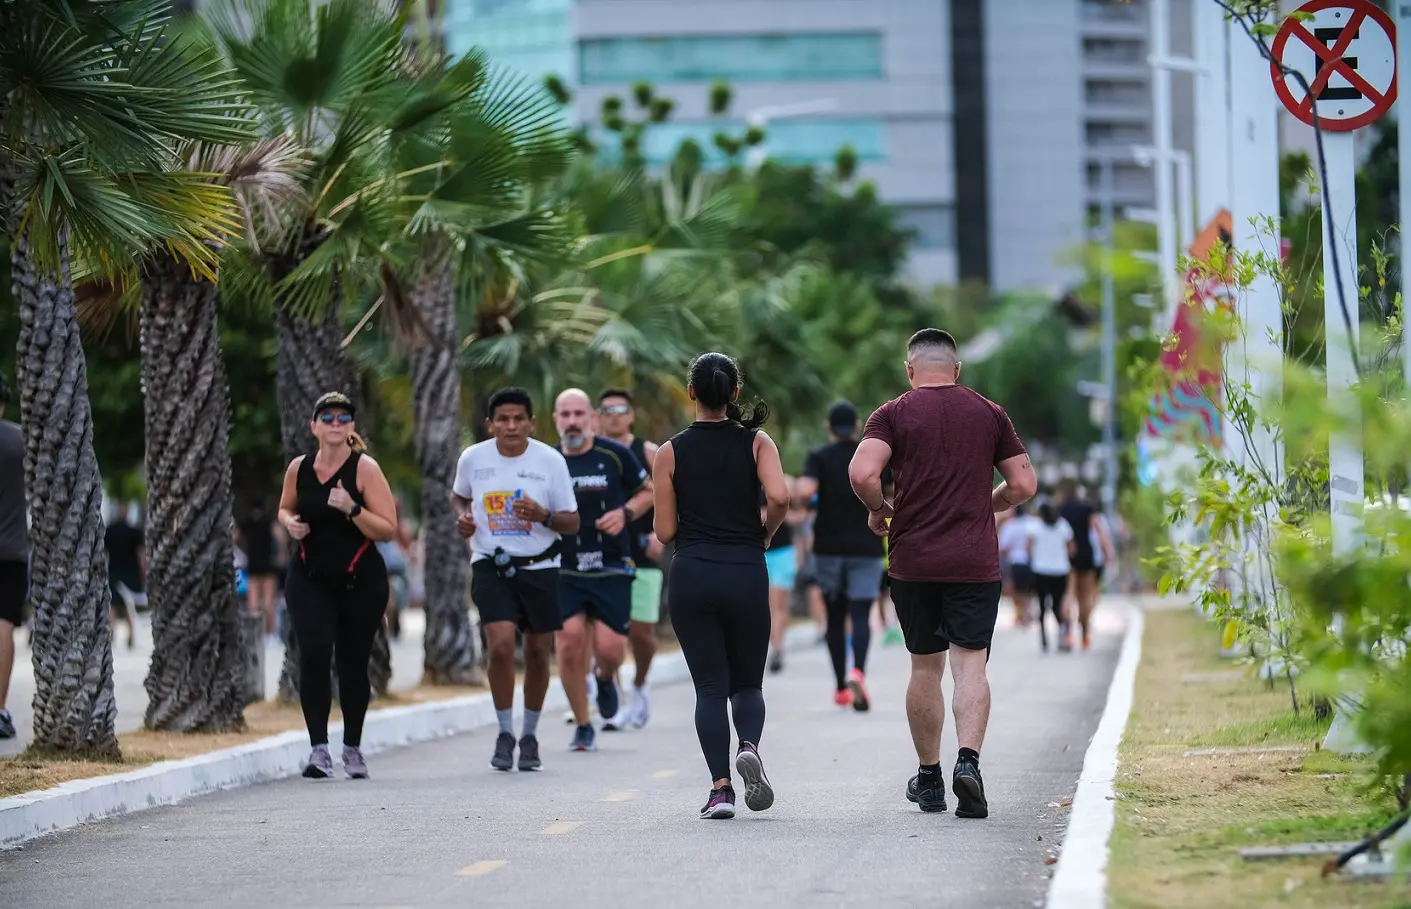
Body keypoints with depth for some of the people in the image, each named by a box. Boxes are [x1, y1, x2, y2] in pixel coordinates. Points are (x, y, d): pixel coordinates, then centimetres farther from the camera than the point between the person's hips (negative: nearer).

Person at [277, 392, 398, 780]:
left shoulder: (365, 468, -9)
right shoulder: (299, 468, 2)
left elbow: (388, 529, -11)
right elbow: (285, 508, 21)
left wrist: (351, 509, -25)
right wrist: (291, 523, -1)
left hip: (361, 581, -2)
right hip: (310, 579, 2)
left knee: (353, 664, 8)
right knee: (314, 656, -17)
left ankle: (353, 748, 27)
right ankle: (319, 748, -16)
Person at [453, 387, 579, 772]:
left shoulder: (550, 460, -7)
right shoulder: (473, 458, -3)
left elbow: (572, 523, -2)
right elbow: (459, 495, 19)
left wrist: (543, 516, -21)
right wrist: (462, 517, -2)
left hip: (539, 567, 1)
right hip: (490, 566, -1)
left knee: (537, 653, 8)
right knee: (501, 645, -17)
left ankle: (530, 736, 26)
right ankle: (505, 733, -1)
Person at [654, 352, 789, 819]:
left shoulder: (671, 452, 1)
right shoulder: (756, 442, 1)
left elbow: (665, 531, 0)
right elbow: (779, 497, -16)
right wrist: (765, 533, 3)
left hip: (690, 575, 0)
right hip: (746, 574, 0)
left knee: (710, 686, 5)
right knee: (747, 683, 14)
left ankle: (720, 787, -7)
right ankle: (749, 746, -17)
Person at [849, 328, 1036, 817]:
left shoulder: (894, 414, 0)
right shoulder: (990, 414, 7)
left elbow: (862, 473, -15)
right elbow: (1024, 485, 6)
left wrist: (880, 511, 4)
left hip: (913, 562, 0)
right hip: (976, 563, 0)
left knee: (924, 667, 12)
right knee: (970, 665, -4)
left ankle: (928, 778, 21)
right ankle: (968, 759, -26)